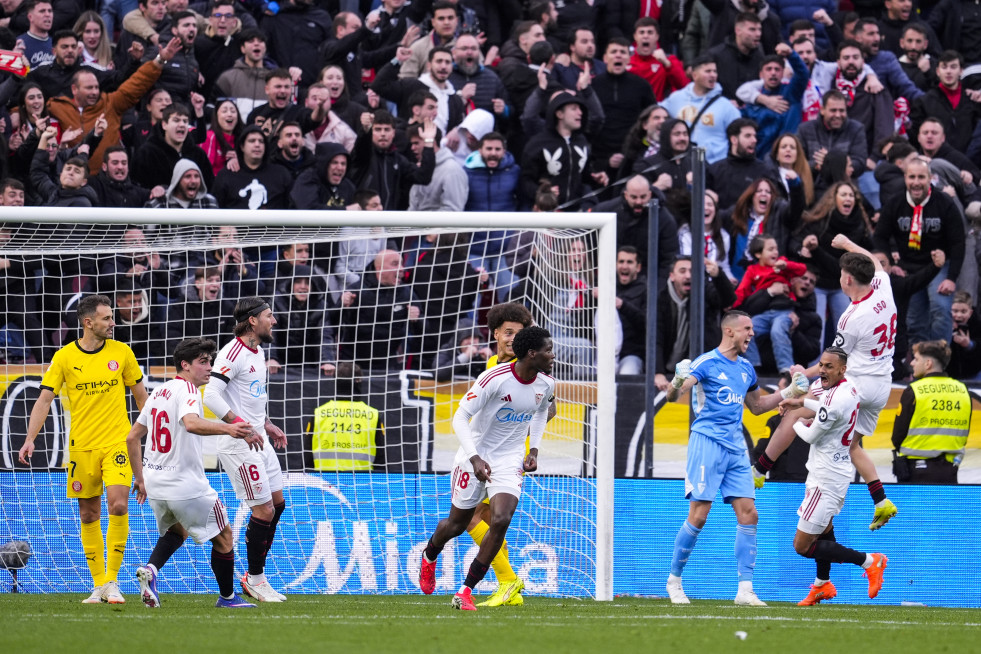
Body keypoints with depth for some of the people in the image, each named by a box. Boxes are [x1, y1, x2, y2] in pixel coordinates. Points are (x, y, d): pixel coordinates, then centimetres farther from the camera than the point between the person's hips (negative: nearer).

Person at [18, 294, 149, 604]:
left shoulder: (121, 352, 2)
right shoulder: (64, 357, -2)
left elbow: (140, 393, 13)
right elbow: (45, 398, -4)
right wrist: (30, 439, -14)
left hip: (117, 443, 0)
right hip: (81, 447, 0)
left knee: (118, 506, -16)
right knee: (89, 516, 5)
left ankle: (112, 580, -5)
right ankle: (99, 585, 14)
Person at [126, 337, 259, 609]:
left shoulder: (159, 392, 11)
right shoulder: (187, 391, -15)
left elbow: (132, 437, 16)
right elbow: (191, 423, -38)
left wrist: (140, 478, 22)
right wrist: (227, 428, -52)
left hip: (155, 484, 8)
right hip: (187, 487, -8)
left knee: (177, 531, 30)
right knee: (224, 536, 10)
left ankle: (150, 569, 4)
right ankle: (227, 597, 20)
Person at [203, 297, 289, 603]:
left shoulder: (257, 352, 14)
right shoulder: (233, 353, -16)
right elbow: (211, 396, -24)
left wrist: (267, 425, 21)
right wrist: (241, 425, -28)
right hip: (238, 444, -10)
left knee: (277, 503, 12)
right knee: (264, 510, -8)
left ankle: (254, 576, 20)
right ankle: (255, 579, 6)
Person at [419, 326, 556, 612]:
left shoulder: (546, 384, -5)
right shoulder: (494, 379, -24)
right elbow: (460, 417, -20)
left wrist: (534, 450, 10)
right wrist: (475, 458, -30)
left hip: (510, 460, 3)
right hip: (475, 456, -3)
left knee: (501, 520, -19)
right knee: (457, 524, 11)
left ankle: (465, 592, -11)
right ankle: (429, 555, 49)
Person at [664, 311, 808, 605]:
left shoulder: (746, 368, 16)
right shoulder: (707, 363, -7)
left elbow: (756, 406, 32)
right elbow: (672, 396, -17)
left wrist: (789, 392, 23)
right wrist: (677, 383, -40)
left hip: (735, 448, 7)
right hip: (707, 443, -7)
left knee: (748, 515, -3)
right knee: (698, 516, -9)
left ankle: (745, 589, -2)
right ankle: (674, 580, 6)